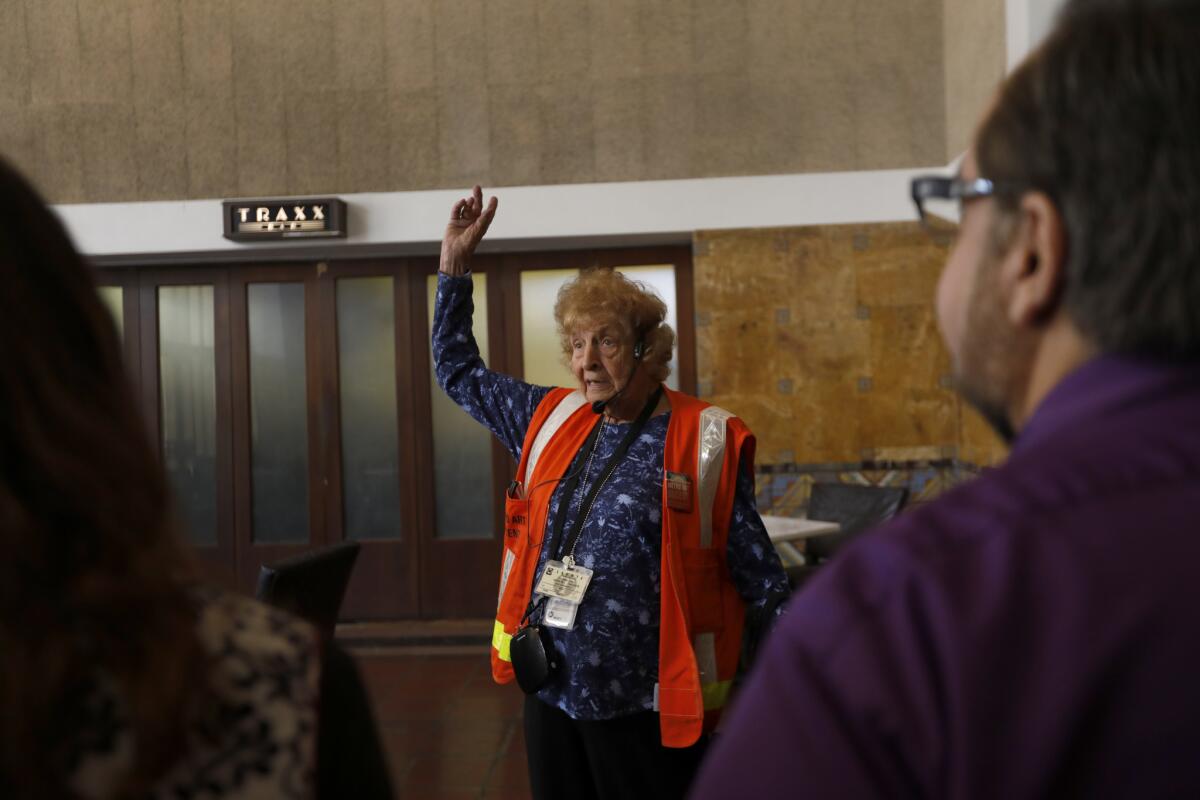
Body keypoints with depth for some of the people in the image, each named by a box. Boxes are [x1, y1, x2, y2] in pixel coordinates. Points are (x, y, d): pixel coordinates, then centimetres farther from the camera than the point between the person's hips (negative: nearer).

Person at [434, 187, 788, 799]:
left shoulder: (704, 443, -7)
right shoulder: (553, 421, 8)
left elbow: (760, 577, -3)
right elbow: (458, 371, 20)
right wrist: (455, 263, 15)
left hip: (643, 709, -5)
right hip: (549, 695, 5)